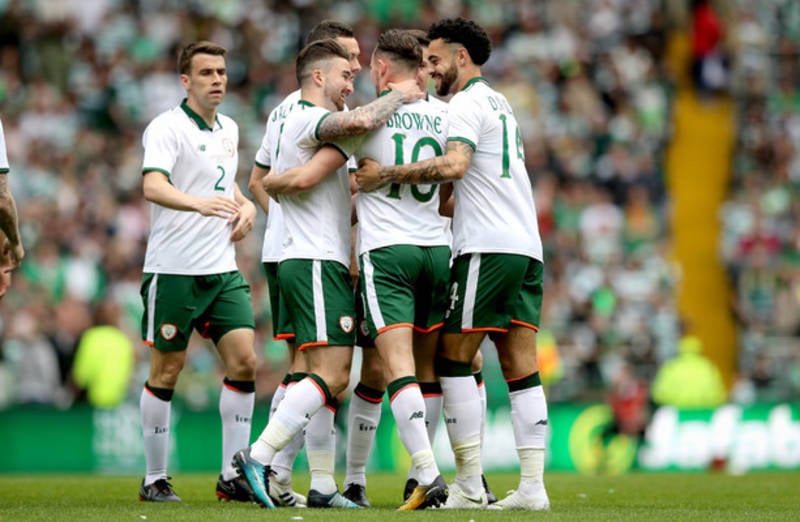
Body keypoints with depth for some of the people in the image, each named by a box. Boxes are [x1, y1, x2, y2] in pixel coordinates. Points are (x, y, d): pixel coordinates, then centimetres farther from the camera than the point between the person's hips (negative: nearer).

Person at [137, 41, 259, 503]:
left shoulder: (229, 129, 13)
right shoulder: (167, 127, -10)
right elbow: (153, 186, -27)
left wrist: (246, 205, 9)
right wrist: (198, 203, -44)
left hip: (222, 269, 6)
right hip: (174, 270, -6)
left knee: (244, 361, -4)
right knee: (167, 371, 1)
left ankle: (232, 475, 2)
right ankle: (155, 479, 11)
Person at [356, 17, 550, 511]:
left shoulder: (468, 104, -5)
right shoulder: (501, 105, 24)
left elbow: (454, 164, -23)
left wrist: (386, 174, -18)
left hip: (487, 247, -8)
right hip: (526, 247, 8)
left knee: (454, 358, -3)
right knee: (521, 366, 2)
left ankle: (470, 484, -7)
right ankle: (533, 484, -4)